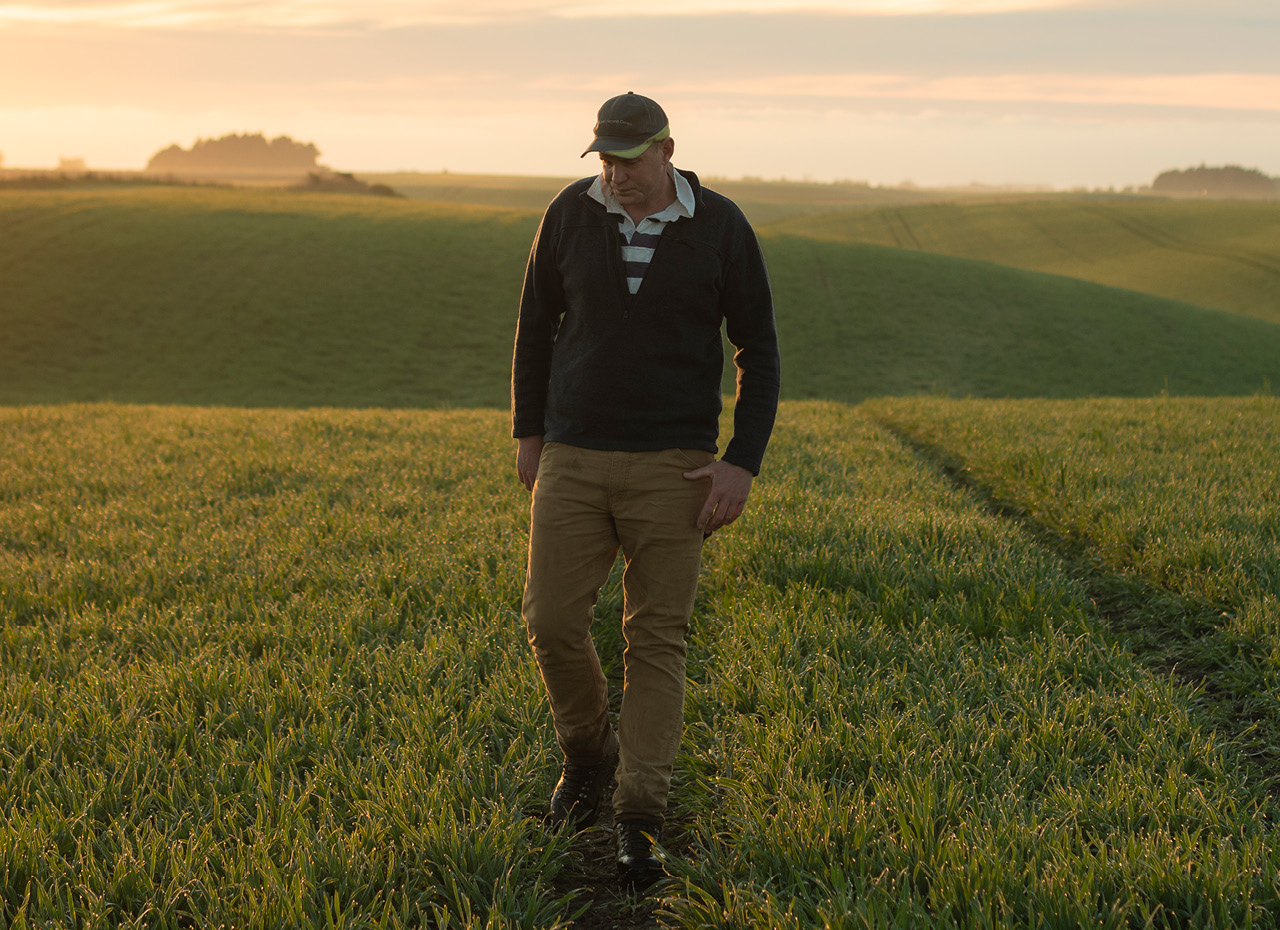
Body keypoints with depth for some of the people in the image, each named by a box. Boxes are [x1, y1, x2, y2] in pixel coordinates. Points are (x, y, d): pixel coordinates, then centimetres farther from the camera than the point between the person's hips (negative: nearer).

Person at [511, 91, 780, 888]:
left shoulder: (721, 226, -6)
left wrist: (742, 463, -12)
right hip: (574, 459, 2)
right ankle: (590, 753, 26)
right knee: (553, 623, -3)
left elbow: (759, 352, -2)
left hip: (672, 464, -2)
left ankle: (639, 822, 3)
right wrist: (528, 432, 10)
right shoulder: (572, 213, -1)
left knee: (658, 640, -2)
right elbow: (537, 324, 11)